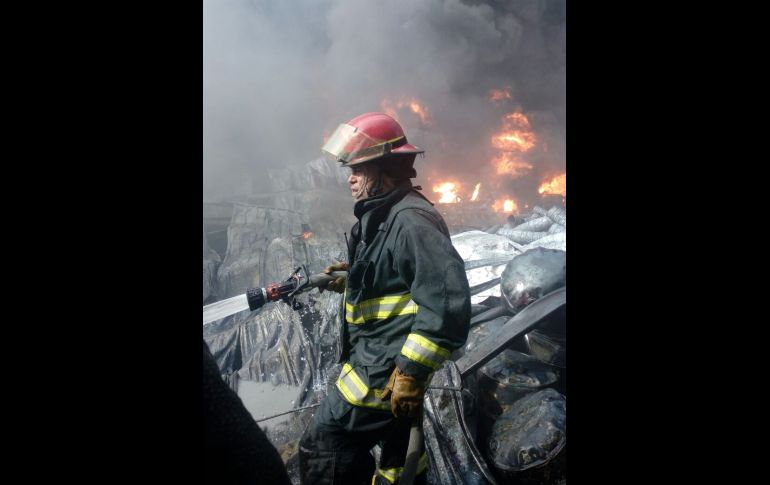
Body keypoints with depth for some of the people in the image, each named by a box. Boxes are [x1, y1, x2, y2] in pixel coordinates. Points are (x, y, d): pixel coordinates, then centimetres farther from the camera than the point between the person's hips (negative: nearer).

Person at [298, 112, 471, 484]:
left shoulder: (412, 220, -21)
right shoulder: (384, 217, 13)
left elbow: (447, 299, -29)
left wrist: (411, 370, -28)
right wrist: (351, 279, 11)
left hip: (389, 366, -11)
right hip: (385, 359, 11)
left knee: (321, 448, -6)